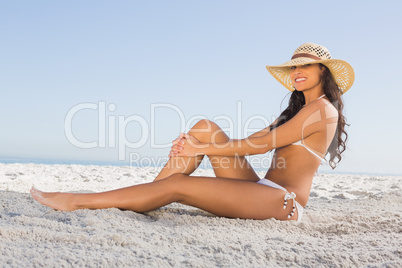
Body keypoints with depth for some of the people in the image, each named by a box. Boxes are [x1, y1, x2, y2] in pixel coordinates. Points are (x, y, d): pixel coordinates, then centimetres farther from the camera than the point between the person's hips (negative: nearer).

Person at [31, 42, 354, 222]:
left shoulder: (322, 107, -5)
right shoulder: (297, 110, 25)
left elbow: (261, 144, -13)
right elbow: (251, 140, 16)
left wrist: (202, 150, -10)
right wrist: (198, 144, 2)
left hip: (282, 200, -8)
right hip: (262, 189, 8)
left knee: (178, 184, -20)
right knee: (205, 128, -5)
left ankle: (77, 201, -11)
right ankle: (145, 198, -6)